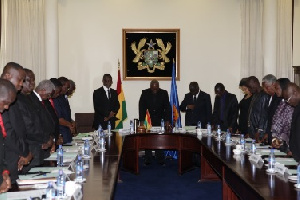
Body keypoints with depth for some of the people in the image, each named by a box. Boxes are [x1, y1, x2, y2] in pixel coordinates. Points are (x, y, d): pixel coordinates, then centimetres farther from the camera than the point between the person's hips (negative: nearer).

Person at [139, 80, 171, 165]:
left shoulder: (164, 93, -3)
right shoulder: (145, 93, -4)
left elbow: (167, 107, -1)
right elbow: (141, 107, -4)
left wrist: (167, 121, -7)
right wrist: (141, 121, -10)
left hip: (159, 120, 0)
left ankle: (160, 160, 7)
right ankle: (147, 159, 8)